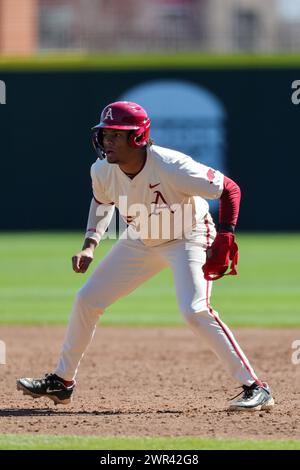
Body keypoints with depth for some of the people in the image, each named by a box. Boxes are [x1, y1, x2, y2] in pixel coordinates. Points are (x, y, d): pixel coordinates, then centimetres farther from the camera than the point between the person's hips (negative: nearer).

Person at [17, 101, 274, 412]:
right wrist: (89, 246, -3)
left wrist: (225, 236, -32)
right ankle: (62, 381, 24)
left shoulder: (172, 168, -34)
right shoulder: (102, 171, -17)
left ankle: (254, 388, -21)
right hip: (141, 242, 7)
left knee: (194, 310, -27)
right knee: (87, 299, 6)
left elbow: (229, 189, -25)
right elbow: (102, 202, 8)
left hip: (188, 238, -7)